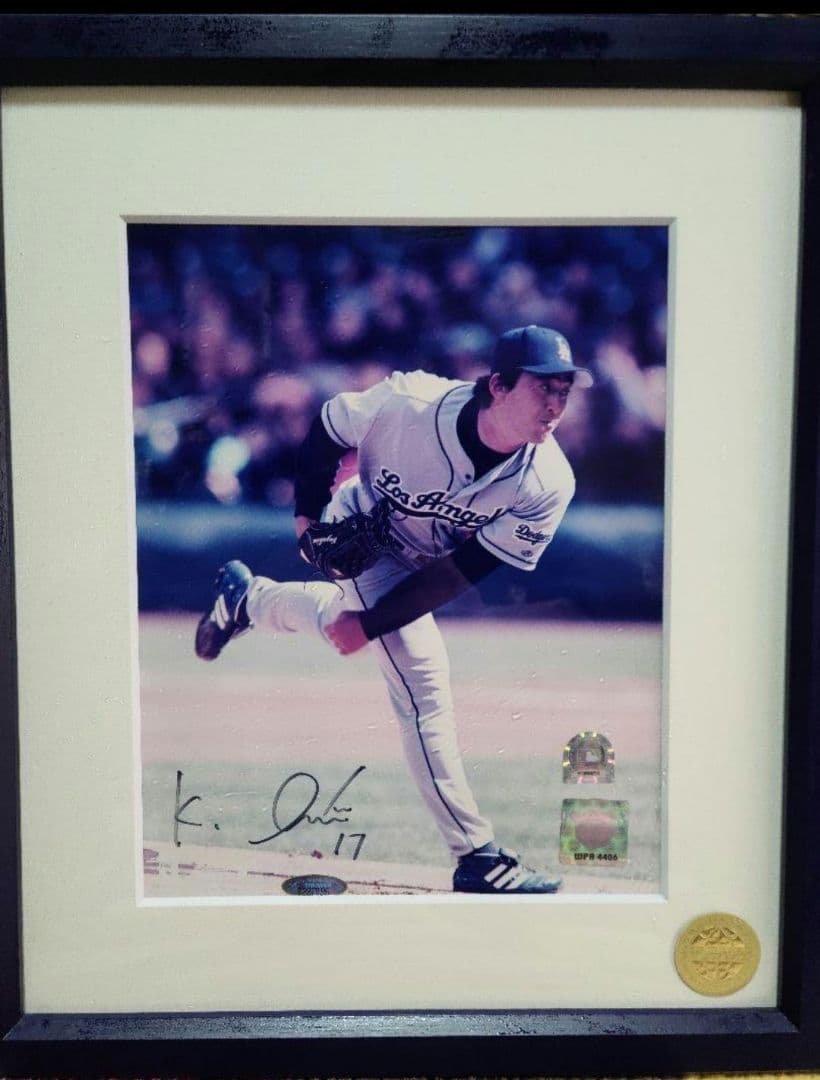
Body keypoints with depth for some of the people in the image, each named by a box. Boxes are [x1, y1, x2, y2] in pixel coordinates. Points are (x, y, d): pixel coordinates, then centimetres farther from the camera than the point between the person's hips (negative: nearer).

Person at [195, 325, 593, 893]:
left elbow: (462, 571, -23)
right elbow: (328, 425, -13)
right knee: (426, 687, -14)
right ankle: (478, 857, -4)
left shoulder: (549, 484, -29)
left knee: (345, 613, 30)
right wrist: (309, 512, -9)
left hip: (423, 566, 4)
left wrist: (371, 624, -23)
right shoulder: (409, 403, -35)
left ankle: (246, 595, 61)